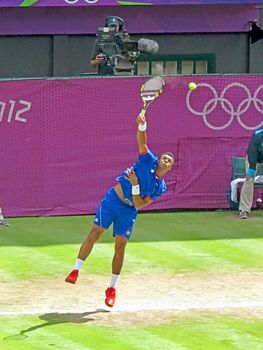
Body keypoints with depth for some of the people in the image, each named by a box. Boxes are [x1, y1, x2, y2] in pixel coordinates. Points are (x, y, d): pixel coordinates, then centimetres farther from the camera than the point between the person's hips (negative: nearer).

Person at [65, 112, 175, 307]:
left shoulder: (160, 188, 1)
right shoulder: (148, 161, -1)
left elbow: (139, 205, -7)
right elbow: (142, 141, -17)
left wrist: (135, 185, -20)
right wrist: (142, 126, -36)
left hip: (128, 212, 2)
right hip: (112, 200, -2)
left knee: (120, 246, -1)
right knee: (94, 234, -11)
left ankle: (112, 288, 10)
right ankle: (76, 271, -6)